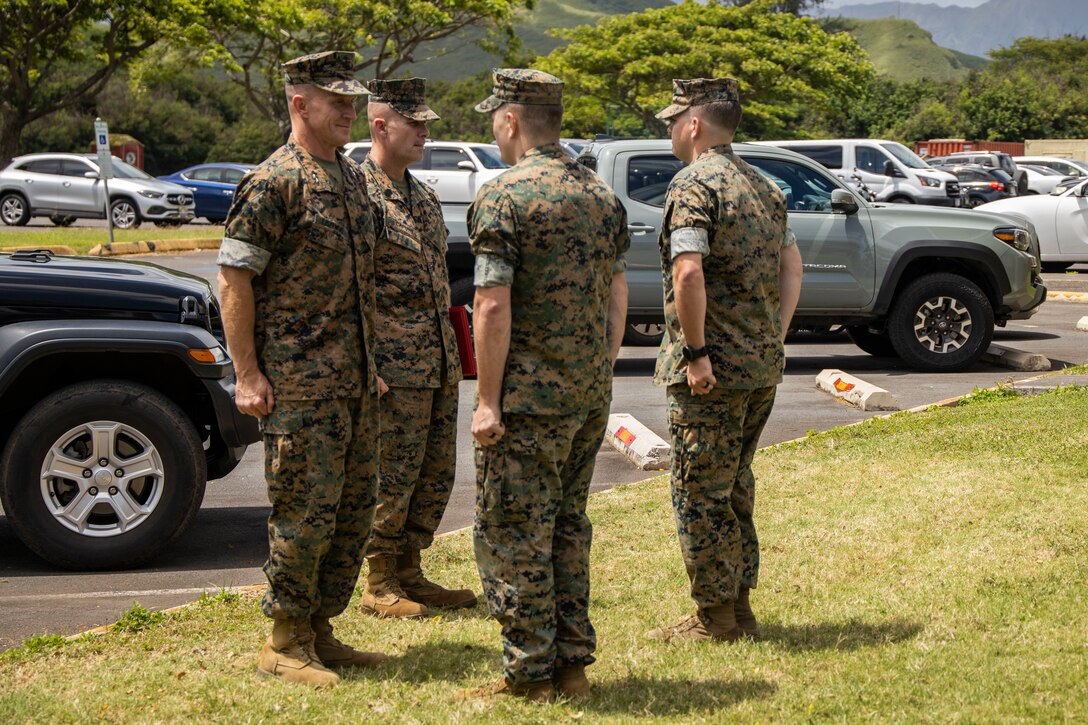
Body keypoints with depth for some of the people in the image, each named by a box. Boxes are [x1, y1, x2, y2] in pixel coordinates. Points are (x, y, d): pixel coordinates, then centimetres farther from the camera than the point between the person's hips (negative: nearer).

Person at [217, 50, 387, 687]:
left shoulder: (353, 178, 14)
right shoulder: (274, 182, -11)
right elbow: (233, 278, -13)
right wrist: (248, 375, -16)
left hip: (354, 381, 8)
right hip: (299, 383, -8)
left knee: (355, 507, 11)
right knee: (306, 512, -4)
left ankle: (320, 631, 23)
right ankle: (286, 644, 10)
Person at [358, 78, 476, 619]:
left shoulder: (423, 197, 17)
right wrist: (366, 366, -18)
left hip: (439, 364, 9)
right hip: (395, 365, -8)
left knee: (436, 473, 11)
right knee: (392, 475, -3)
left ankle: (408, 573, 22)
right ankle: (379, 585, 8)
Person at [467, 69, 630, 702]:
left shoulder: (504, 196, -12)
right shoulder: (602, 194, 10)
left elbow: (493, 306, -17)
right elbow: (618, 293, 14)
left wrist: (488, 400, -13)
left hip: (529, 396, -7)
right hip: (592, 395, 7)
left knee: (513, 533, 2)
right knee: (569, 525, 16)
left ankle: (530, 673, 5)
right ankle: (573, 663, 20)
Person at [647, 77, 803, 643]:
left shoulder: (693, 184, -13)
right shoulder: (763, 186, 14)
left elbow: (688, 273, -25)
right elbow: (791, 263, 18)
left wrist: (695, 353, -19)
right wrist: (776, 334, 14)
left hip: (712, 370, -8)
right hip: (763, 365, 8)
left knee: (701, 492, 1)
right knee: (735, 485, 18)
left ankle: (715, 617, 7)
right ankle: (739, 607, 23)